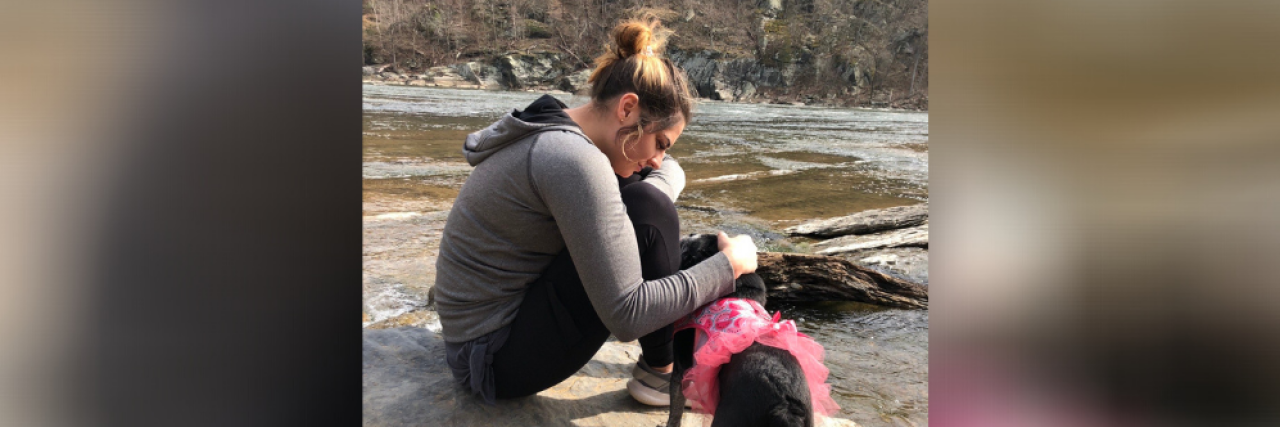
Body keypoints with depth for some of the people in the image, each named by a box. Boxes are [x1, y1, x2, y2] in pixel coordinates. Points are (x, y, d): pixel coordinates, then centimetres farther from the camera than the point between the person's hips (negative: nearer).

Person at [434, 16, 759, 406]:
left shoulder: (553, 133, 3)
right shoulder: (574, 160, -26)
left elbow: (669, 170, 16)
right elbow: (626, 316, -28)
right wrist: (729, 265, -17)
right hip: (495, 357, -10)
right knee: (648, 207, -20)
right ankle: (659, 373, -2)